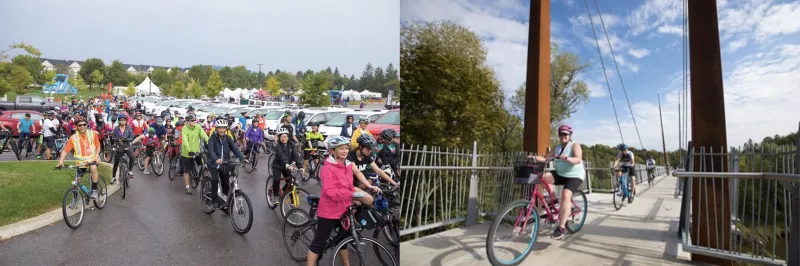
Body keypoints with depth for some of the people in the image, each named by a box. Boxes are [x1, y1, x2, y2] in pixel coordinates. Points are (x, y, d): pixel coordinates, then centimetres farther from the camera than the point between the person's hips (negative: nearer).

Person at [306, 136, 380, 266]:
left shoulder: (348, 165, 4)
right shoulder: (328, 168, -20)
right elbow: (330, 192, -29)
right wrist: (353, 194, -35)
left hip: (343, 209, 8)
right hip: (329, 211, -8)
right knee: (319, 243, 3)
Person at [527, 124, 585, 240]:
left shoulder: (575, 145, -6)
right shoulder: (557, 148, 12)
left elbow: (578, 159, -25)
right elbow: (545, 157, 3)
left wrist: (567, 159, -46)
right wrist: (535, 157, -17)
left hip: (575, 176, -6)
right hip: (560, 174, 6)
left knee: (565, 195, -29)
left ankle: (561, 227, -26)